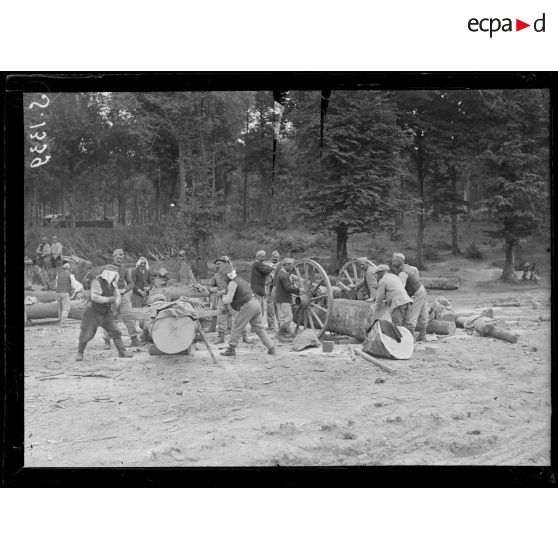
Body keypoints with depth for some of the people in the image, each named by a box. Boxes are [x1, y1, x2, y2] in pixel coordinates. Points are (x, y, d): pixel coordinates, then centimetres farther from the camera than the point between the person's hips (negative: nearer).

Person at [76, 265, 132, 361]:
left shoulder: (112, 283, 3)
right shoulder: (97, 282, -19)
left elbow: (117, 296, 13)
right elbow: (94, 297, -30)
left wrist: (115, 305, -5)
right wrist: (108, 299, -29)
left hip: (107, 314, 6)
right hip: (93, 313, -6)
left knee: (115, 331, -2)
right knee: (86, 335, -1)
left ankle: (122, 352, 4)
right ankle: (80, 353, 18)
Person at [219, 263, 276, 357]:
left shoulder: (232, 283, -10)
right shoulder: (239, 279, 20)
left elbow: (228, 300, -14)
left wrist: (224, 298, 7)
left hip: (248, 306, -9)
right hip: (256, 304, 9)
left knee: (237, 328, 3)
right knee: (259, 328, 13)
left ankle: (231, 349, 9)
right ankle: (271, 348, 9)